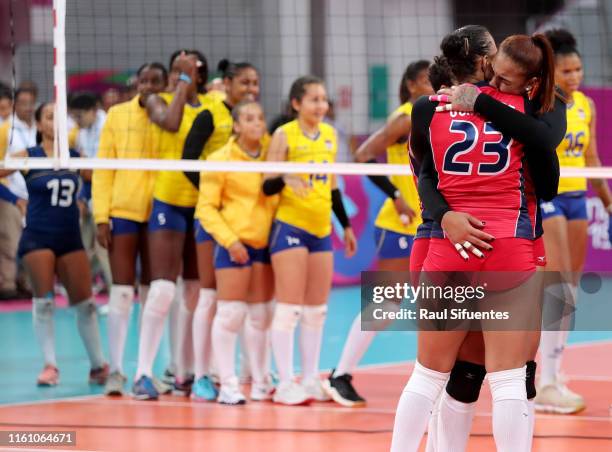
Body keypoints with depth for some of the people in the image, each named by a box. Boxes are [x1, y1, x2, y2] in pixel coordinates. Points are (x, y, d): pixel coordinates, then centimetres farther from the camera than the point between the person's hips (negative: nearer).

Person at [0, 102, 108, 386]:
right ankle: (50, 365, 0)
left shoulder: (74, 157, 6)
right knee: (43, 300, -8)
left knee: (84, 302, 6)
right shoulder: (28, 157, -4)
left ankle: (98, 366, 15)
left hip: (70, 237, 3)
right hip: (38, 236, -3)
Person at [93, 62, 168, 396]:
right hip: (123, 212, -1)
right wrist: (101, 216, -3)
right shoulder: (117, 115, 2)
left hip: (159, 214, 1)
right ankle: (116, 370, -1)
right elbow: (103, 169, 1)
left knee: (151, 293, 8)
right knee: (122, 291, -3)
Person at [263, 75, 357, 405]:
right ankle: (286, 385, -5)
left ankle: (310, 380, 16)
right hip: (290, 227, -7)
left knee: (317, 310, 9)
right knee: (289, 308, -7)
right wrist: (286, 179, -30)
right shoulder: (284, 136, -7)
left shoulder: (329, 135, 11)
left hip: (321, 229, 7)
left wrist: (346, 225, 21)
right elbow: (267, 185, -9)